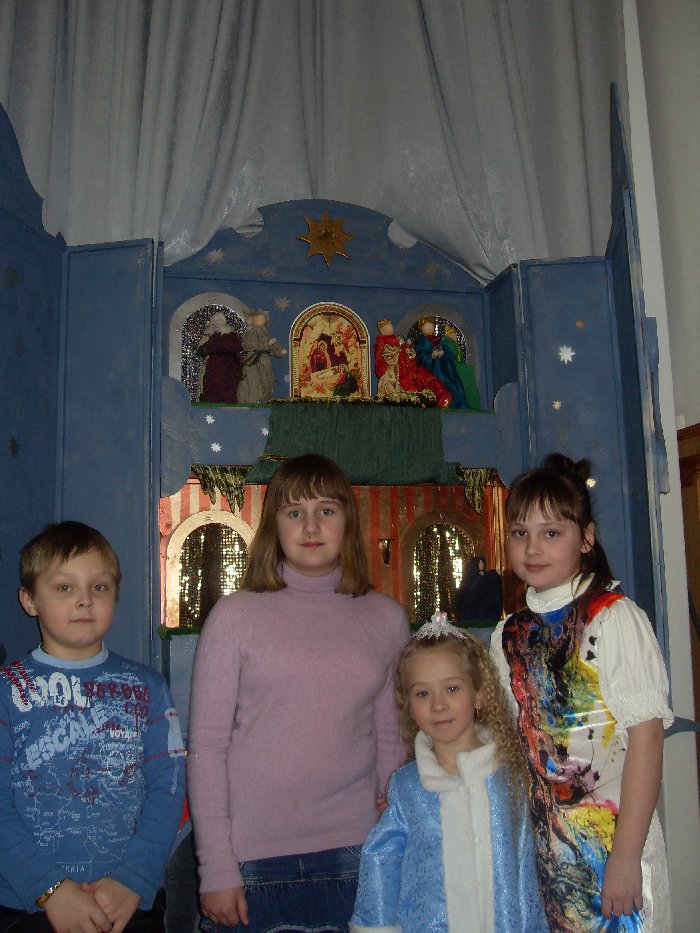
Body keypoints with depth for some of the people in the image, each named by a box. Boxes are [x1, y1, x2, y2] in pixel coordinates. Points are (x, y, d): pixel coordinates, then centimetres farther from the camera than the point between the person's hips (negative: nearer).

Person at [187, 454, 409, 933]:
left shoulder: (387, 618, 3)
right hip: (254, 857, -1)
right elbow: (206, 747, -4)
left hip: (354, 857, 2)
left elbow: (390, 740, 9)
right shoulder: (236, 615, -4)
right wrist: (216, 868, -6)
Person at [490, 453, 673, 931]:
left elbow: (646, 736, -17)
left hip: (614, 838, -5)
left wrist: (625, 857, -19)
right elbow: (513, 738, 10)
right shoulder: (510, 634, 4)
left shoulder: (615, 618, -14)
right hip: (542, 846, 5)